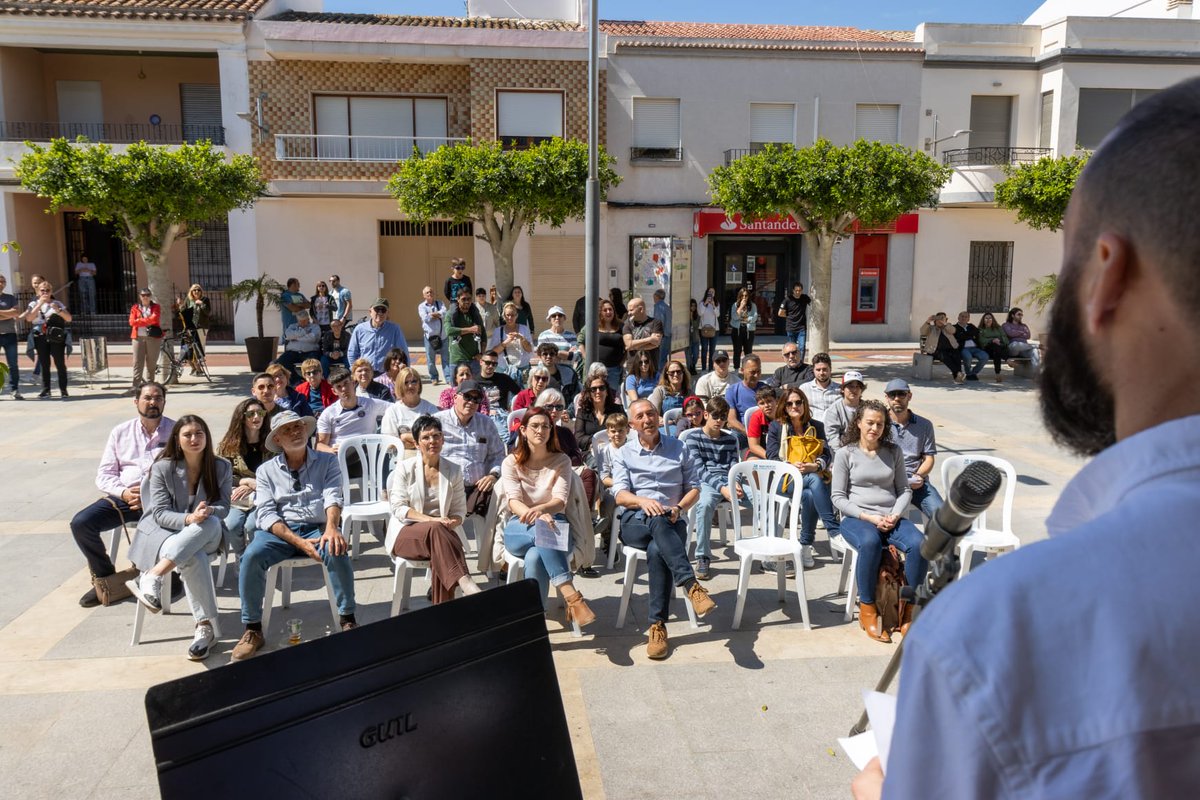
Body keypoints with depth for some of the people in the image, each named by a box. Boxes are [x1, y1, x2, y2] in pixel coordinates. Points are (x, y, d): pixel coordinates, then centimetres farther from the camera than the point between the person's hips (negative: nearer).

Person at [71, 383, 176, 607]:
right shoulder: (120, 432, 17)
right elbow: (104, 475, 13)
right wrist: (124, 492, -9)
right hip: (123, 497, 4)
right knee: (80, 523, -18)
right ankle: (104, 578, 3)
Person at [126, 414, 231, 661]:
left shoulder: (221, 468, 2)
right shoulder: (163, 468, -4)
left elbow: (222, 508, -2)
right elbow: (160, 513, -9)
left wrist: (207, 512, -27)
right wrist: (188, 518, -30)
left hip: (203, 535, 3)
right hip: (162, 531, -2)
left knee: (211, 524, -37)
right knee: (194, 558, -37)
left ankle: (151, 577, -40)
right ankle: (204, 626, -35)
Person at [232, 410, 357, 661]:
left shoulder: (327, 461, 9)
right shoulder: (266, 470, 10)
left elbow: (332, 497, -7)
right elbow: (266, 514, -2)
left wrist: (331, 527, -30)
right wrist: (298, 542, -18)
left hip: (317, 527, -1)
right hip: (278, 531, 1)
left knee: (337, 552, -33)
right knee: (251, 557, -29)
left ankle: (347, 618, -14)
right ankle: (253, 629, -13)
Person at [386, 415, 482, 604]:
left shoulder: (453, 471, 10)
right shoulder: (405, 468, 3)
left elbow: (459, 511, 9)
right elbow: (398, 508, -5)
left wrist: (452, 522, -16)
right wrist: (431, 520, -20)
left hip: (440, 533, 2)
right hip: (406, 534, -2)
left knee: (439, 555, -36)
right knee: (435, 529, -37)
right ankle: (464, 582, -47)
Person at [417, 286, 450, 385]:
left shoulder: (440, 303, 9)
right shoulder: (422, 306, 3)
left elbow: (444, 313, -10)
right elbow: (425, 318, -14)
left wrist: (432, 314, -14)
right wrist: (438, 315, -8)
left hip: (443, 335, 1)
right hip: (430, 336, -1)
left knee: (446, 358, 1)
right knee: (430, 359, 3)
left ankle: (449, 377, 4)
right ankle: (434, 378, 16)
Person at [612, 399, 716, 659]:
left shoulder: (678, 448, 15)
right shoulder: (624, 454, 14)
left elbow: (694, 489, 12)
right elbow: (620, 495, 0)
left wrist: (678, 508, -10)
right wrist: (643, 501, -23)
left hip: (672, 522, 1)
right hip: (635, 523, -1)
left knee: (657, 550, -35)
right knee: (658, 521, -39)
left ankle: (658, 625, -34)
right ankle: (692, 586, -50)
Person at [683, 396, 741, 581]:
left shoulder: (731, 439, 23)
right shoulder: (692, 438, 9)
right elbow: (700, 469, -4)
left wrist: (735, 485, -13)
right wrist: (721, 488, -20)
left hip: (729, 482, 4)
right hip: (706, 483, -4)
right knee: (705, 503, -39)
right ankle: (703, 558, -29)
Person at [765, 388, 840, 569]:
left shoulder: (817, 426, 17)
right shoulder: (776, 426, 11)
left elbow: (826, 454, 6)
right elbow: (772, 457, 1)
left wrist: (816, 466, -16)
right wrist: (791, 466, -18)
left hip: (813, 475, 2)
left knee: (809, 496, -35)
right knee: (815, 480, -35)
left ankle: (805, 545, -29)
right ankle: (835, 531, -39)